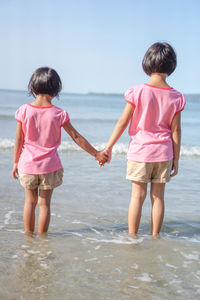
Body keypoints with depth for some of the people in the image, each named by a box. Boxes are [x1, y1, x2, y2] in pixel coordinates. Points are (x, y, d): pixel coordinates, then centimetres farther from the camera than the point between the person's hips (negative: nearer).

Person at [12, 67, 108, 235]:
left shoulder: (24, 111, -8)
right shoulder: (59, 114, -10)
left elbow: (19, 139, -3)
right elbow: (77, 137, -5)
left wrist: (16, 162, 9)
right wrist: (96, 154, 4)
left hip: (27, 164, 1)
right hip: (49, 165, -1)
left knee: (30, 201, 15)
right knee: (45, 203, 8)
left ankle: (29, 235, 24)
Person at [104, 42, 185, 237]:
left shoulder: (138, 92, -9)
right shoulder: (175, 97, -3)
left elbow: (123, 122, -6)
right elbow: (176, 131, 0)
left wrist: (108, 148, 1)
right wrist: (176, 159, 8)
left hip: (140, 151, -2)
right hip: (163, 153, 2)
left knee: (138, 195, 4)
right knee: (158, 196, 9)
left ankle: (132, 237, 9)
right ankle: (155, 237, 17)